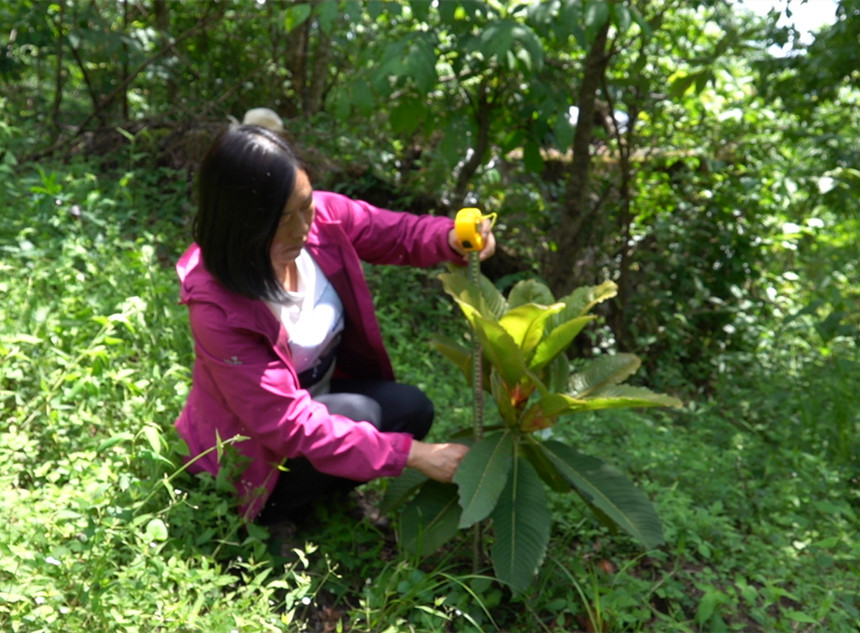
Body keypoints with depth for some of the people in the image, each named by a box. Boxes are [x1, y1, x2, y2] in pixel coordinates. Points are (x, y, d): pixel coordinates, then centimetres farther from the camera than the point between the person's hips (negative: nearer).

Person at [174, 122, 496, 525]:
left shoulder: (324, 216, -20)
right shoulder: (218, 307, -34)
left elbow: (401, 233, -4)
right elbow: (289, 424, -34)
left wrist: (454, 238, -30)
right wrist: (412, 454, -35)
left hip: (323, 393, 6)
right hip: (253, 450, -6)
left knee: (411, 409, -14)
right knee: (358, 416, -29)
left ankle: (306, 498, 5)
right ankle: (268, 511, -3)